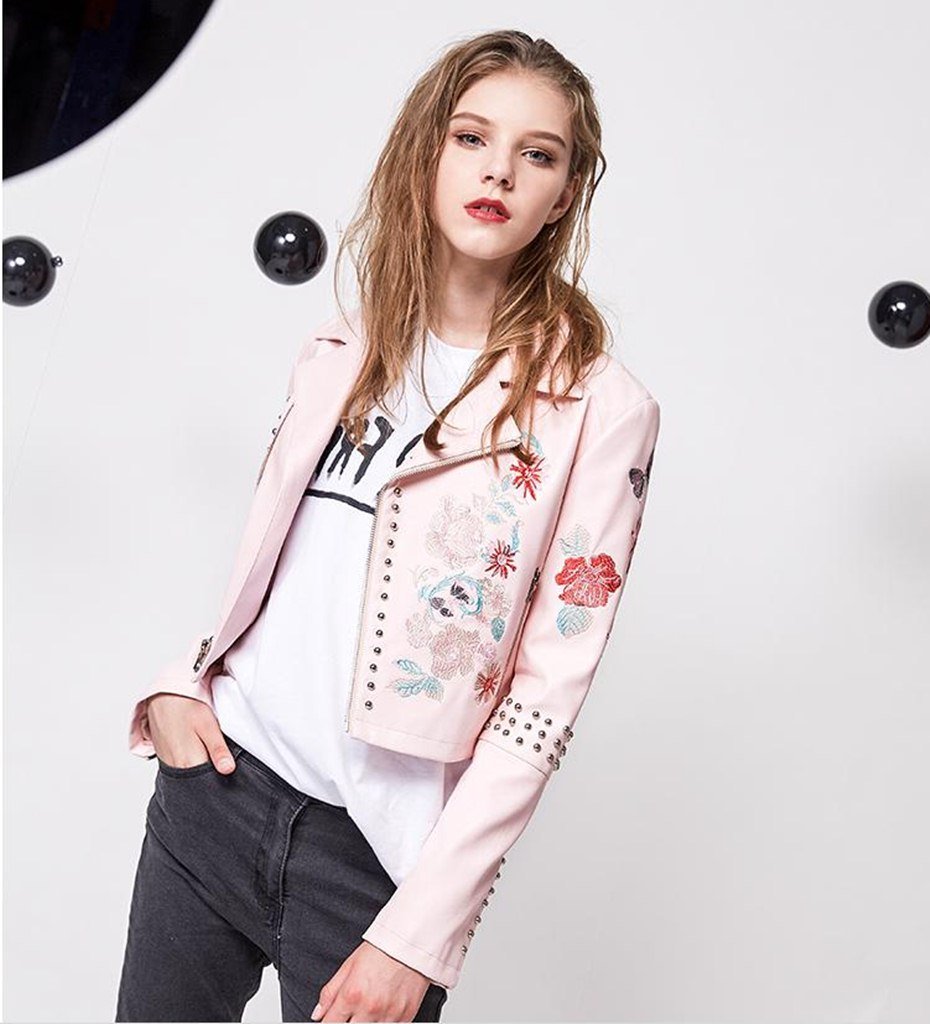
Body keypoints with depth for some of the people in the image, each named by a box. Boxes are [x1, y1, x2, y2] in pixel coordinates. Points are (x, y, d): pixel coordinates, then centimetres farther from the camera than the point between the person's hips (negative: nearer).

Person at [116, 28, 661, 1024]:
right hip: (214, 784, 5)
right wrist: (179, 680, -1)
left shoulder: (599, 408, -9)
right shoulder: (339, 352, 7)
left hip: (376, 848, -4)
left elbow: (550, 692, -11)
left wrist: (419, 931, -14)